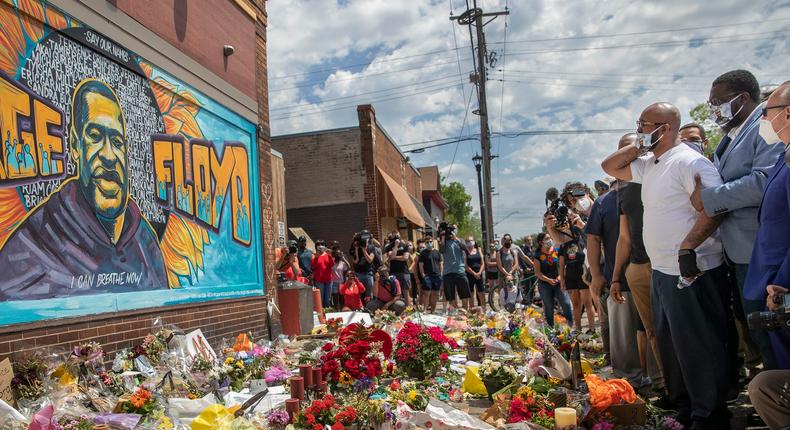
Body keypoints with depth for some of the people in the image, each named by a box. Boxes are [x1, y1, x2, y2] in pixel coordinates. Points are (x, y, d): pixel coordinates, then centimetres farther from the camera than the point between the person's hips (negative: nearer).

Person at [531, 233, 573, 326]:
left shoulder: (557, 251, 3)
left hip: (558, 282, 1)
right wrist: (549, 280, -15)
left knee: (566, 304, -8)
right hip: (544, 284, -1)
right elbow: (537, 272, -4)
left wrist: (560, 276, -10)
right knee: (549, 308, 6)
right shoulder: (538, 255, -2)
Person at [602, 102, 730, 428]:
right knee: (670, 346, 18)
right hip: (662, 272, 10)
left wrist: (687, 247, -30)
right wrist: (638, 147, 8)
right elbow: (609, 166, 22)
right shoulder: (649, 165, 14)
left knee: (699, 348, 1)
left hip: (693, 271, -10)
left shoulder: (689, 162, -14)